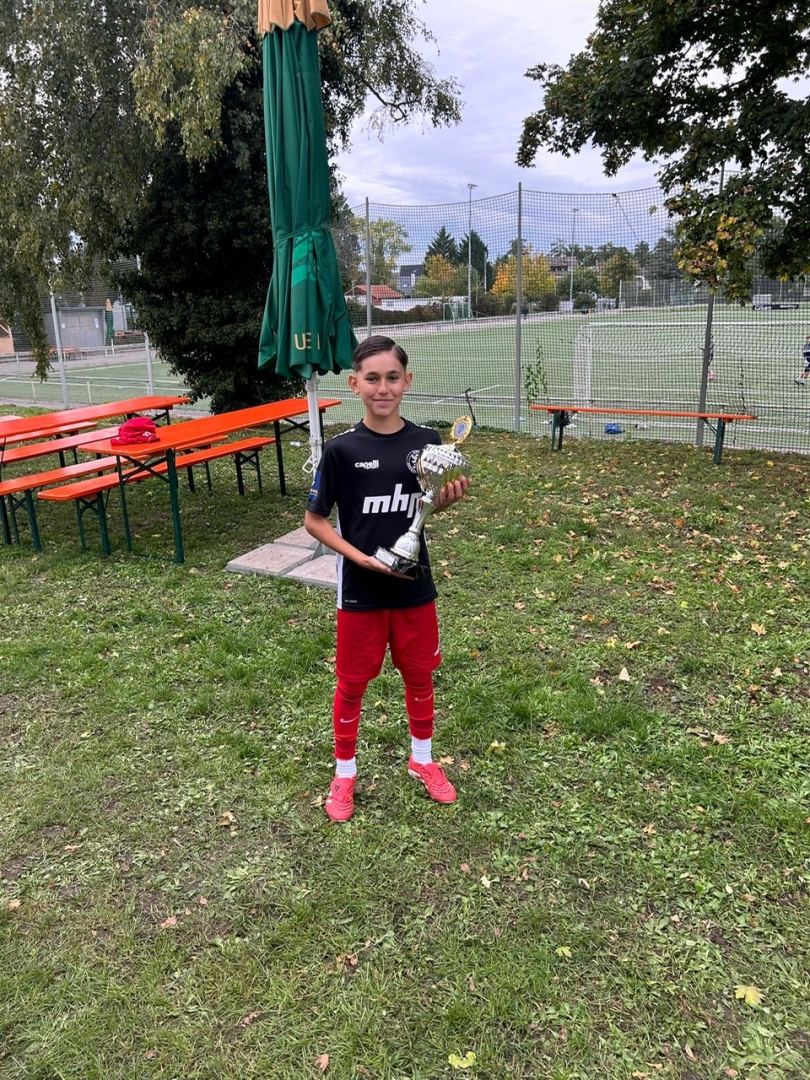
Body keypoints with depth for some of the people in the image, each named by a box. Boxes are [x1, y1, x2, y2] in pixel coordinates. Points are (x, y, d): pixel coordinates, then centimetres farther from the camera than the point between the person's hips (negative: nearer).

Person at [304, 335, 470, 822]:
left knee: (420, 675, 17)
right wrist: (360, 557, -18)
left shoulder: (426, 442, -5)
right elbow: (314, 519, -7)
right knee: (352, 682, 12)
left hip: (414, 584, 3)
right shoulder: (341, 449, -14)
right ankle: (345, 772, 33)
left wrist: (449, 498, -13)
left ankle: (423, 759, 41)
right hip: (361, 589, -2)